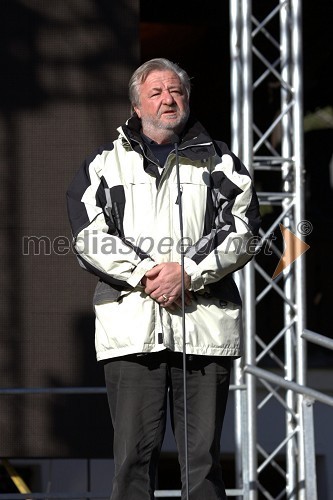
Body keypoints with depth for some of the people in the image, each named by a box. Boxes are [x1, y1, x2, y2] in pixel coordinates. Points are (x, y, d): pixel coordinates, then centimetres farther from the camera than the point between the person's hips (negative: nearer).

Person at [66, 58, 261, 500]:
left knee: (203, 454, 1)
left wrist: (188, 273, -11)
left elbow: (243, 231, 3)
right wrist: (144, 274, -11)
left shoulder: (219, 161, 16)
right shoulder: (106, 164, 15)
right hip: (131, 325, 0)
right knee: (134, 452, -3)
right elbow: (89, 235, 2)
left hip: (205, 322, 0)